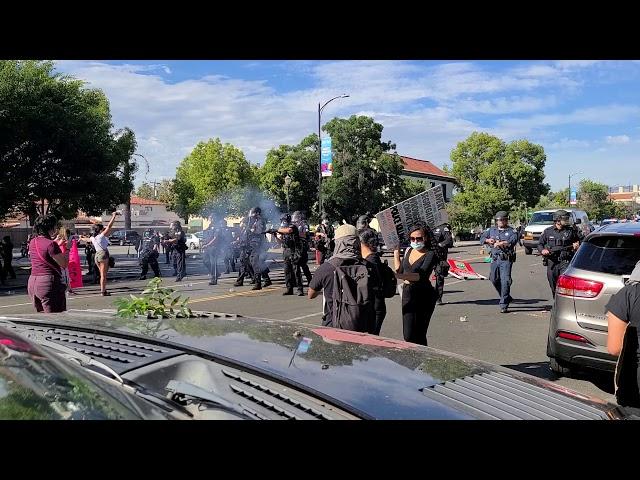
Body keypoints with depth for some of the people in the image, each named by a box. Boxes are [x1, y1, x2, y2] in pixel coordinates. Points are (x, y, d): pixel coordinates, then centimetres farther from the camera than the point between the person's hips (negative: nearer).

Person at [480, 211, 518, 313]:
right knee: (494, 280, 11)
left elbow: (513, 241, -18)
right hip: (495, 259, 5)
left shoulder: (511, 231, -1)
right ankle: (507, 298, 34)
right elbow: (482, 238, 15)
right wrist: (488, 240, -5)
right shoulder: (491, 230, 14)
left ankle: (503, 305, -7)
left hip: (506, 260, -5)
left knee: (505, 281, -12)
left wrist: (500, 243, -21)